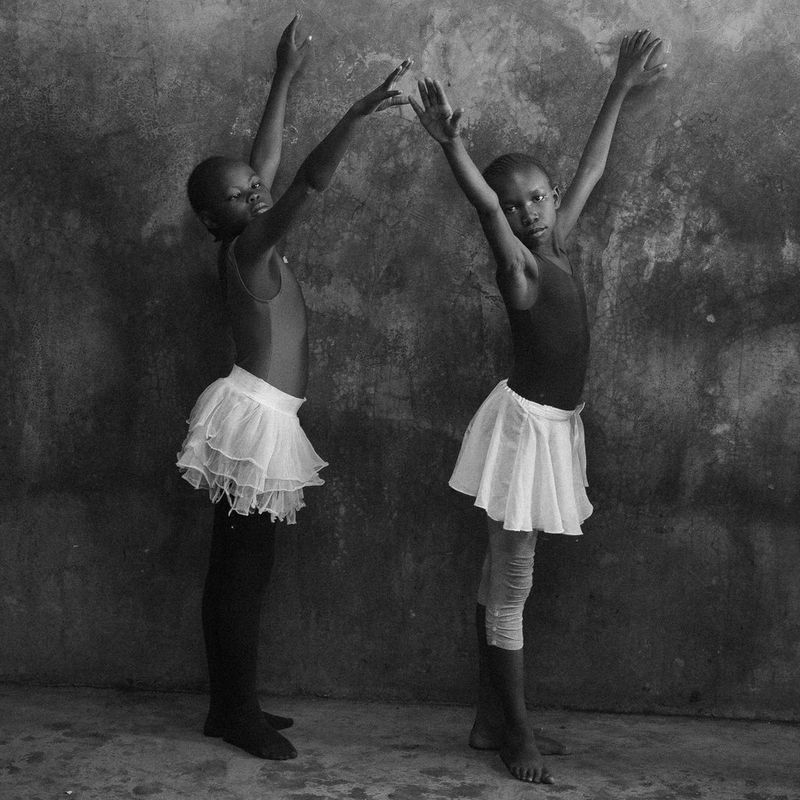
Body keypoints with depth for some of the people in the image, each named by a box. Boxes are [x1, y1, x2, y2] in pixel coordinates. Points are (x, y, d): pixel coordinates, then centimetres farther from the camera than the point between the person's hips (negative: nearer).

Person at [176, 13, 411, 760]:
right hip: (253, 417, -10)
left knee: (236, 566, 12)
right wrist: (357, 113, -33)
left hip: (262, 418, 10)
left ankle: (230, 704, 19)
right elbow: (307, 185, -26)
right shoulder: (247, 249, -13)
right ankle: (237, 712, 5)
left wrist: (285, 76, 21)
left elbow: (268, 159, 18)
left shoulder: (250, 244, 11)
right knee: (244, 568, -3)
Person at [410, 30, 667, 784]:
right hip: (525, 424, -8)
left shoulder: (556, 245, 8)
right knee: (511, 588, 0)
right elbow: (483, 204, -32)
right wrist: (453, 145, -50)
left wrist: (621, 86, 23)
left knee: (501, 578, 14)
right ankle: (517, 732, 8)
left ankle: (492, 719, 23)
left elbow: (591, 167, 18)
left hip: (555, 425, 8)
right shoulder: (517, 263, -12)